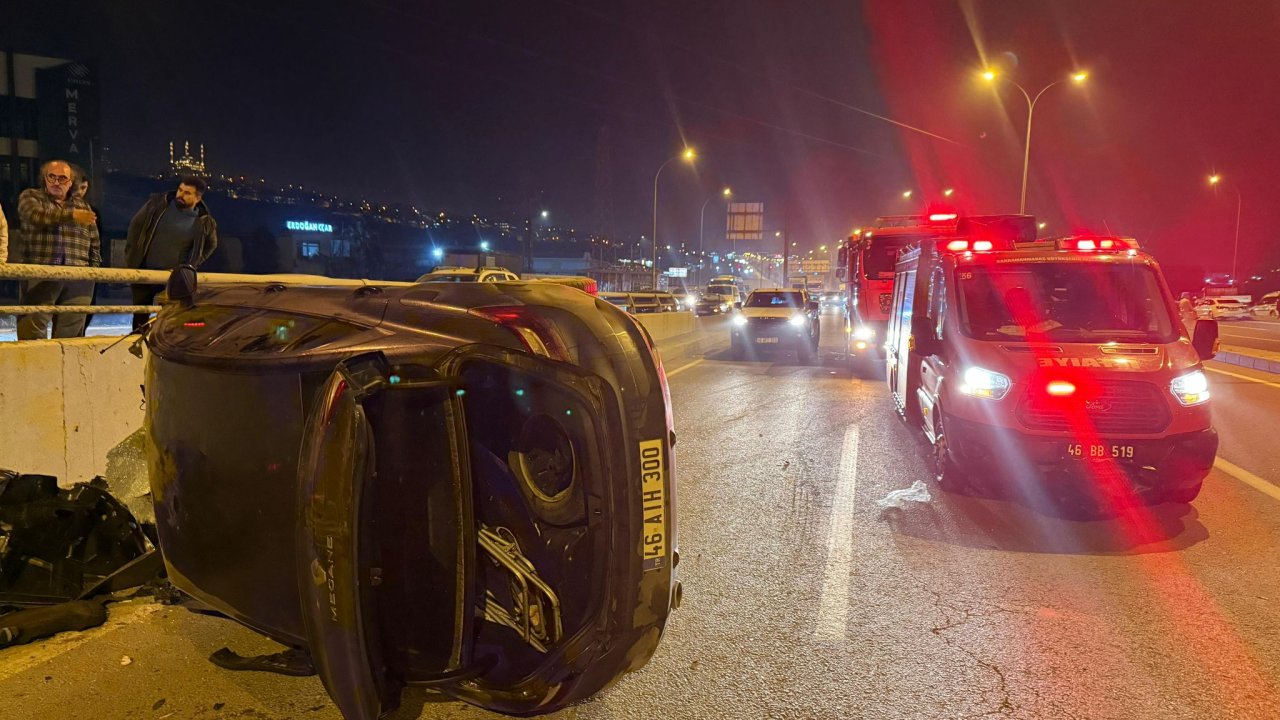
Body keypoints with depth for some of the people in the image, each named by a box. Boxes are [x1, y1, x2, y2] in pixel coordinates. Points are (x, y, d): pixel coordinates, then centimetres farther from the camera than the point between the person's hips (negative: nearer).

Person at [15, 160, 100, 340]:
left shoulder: (83, 207, 19)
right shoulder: (30, 196, 11)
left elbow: (95, 245, 21)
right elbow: (37, 215, -13)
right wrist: (71, 215, -22)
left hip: (77, 280, 3)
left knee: (69, 335, 1)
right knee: (33, 334, -9)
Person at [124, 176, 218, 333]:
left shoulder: (203, 223, -10)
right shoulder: (157, 203, -5)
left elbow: (210, 245, 9)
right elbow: (136, 226, 5)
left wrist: (189, 267, 2)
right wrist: (130, 257, 2)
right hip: (144, 272, 2)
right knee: (140, 316, 11)